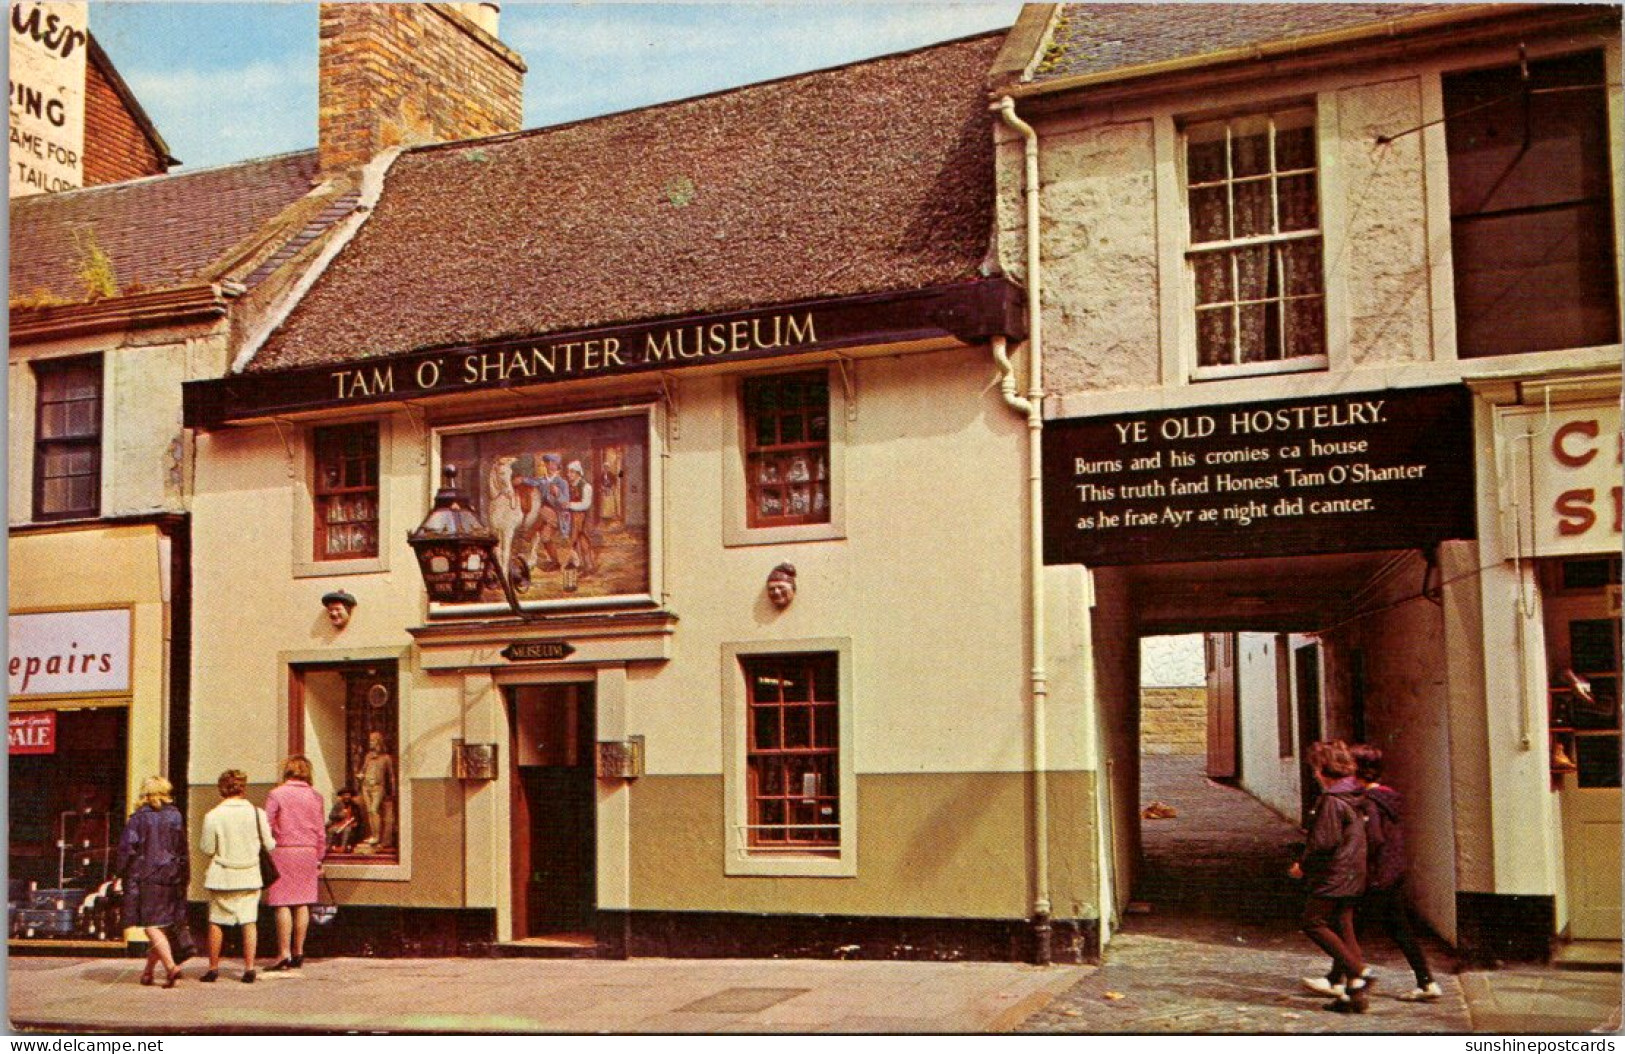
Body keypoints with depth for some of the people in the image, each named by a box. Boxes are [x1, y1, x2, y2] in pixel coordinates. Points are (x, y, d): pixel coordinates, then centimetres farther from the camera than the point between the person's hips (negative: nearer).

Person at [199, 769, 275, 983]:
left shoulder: (213, 816, -11)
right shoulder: (257, 813, -5)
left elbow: (207, 849, -8)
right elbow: (269, 845, 1)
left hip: (222, 876, -2)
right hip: (250, 876, 2)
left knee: (216, 923, 10)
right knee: (249, 921, 6)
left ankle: (213, 968, 16)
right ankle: (249, 968, 3)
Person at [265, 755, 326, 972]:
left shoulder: (276, 795, -4)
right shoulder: (315, 796, 6)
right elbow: (321, 830, 9)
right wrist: (319, 858, 17)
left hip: (283, 852, -4)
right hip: (308, 852, 4)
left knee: (283, 905, -2)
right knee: (302, 904, 8)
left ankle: (284, 954, -4)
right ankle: (298, 953, 12)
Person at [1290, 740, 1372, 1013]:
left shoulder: (1331, 800, -17)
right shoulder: (1353, 797, 12)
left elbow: (1325, 842, -20)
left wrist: (1304, 865, -7)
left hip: (1333, 875, -9)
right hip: (1353, 875, 9)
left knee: (1313, 922, -1)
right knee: (1343, 928, 10)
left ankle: (1358, 975, -8)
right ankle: (1353, 993, 9)